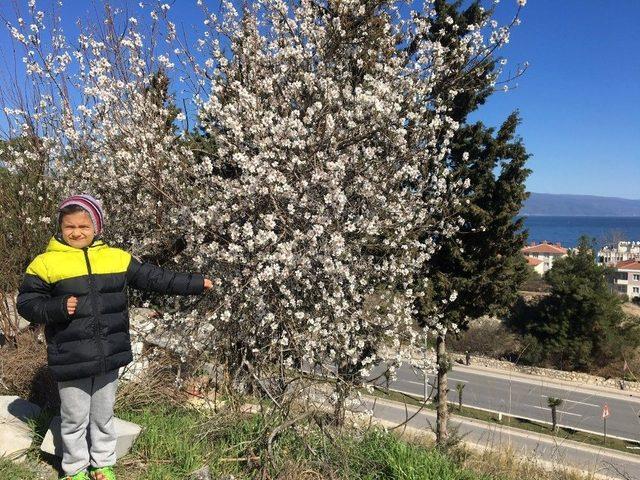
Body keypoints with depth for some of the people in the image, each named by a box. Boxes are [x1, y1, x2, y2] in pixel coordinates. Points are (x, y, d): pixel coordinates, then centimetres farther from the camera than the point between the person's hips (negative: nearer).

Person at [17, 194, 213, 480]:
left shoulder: (117, 258, 2)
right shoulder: (46, 263, -6)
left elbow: (154, 278, 6)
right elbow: (26, 304, -1)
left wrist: (195, 283, 5)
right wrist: (59, 308, -20)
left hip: (109, 356, 3)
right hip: (71, 359, -2)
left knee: (103, 416, 19)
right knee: (75, 419, 13)